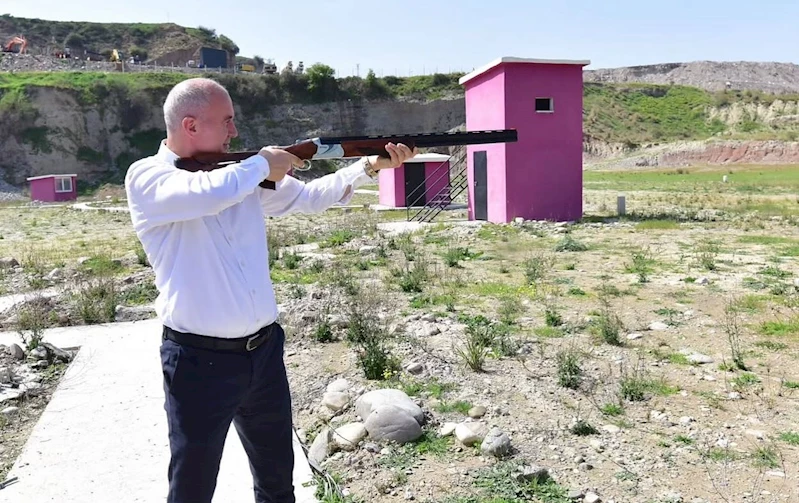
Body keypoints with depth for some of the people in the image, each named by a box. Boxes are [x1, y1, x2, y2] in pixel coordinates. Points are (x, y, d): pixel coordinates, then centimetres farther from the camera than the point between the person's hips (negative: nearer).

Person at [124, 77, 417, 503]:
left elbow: (309, 196, 10)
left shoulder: (244, 174, 8)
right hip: (200, 364, -5)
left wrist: (372, 165, 0)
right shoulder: (146, 178, -10)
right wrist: (263, 164, -13)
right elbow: (208, 193, -30)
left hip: (266, 351, 6)